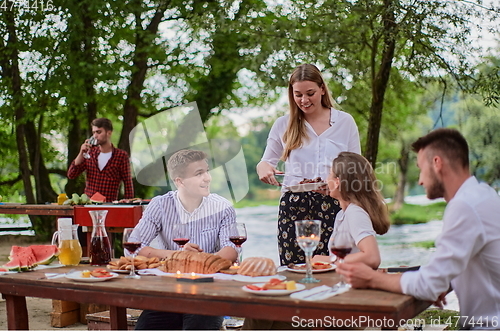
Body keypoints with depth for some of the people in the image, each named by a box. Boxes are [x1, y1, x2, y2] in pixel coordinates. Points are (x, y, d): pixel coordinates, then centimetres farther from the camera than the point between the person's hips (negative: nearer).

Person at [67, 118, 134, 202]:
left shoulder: (121, 155, 1)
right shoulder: (90, 154, 12)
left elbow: (128, 183, 2)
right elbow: (71, 175, 6)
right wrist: (81, 153, -3)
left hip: (109, 205, -3)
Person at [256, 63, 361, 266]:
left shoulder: (345, 122, 8)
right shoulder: (283, 125, 10)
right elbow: (266, 162, 17)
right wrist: (263, 168, -8)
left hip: (333, 205, -1)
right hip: (293, 207, 1)